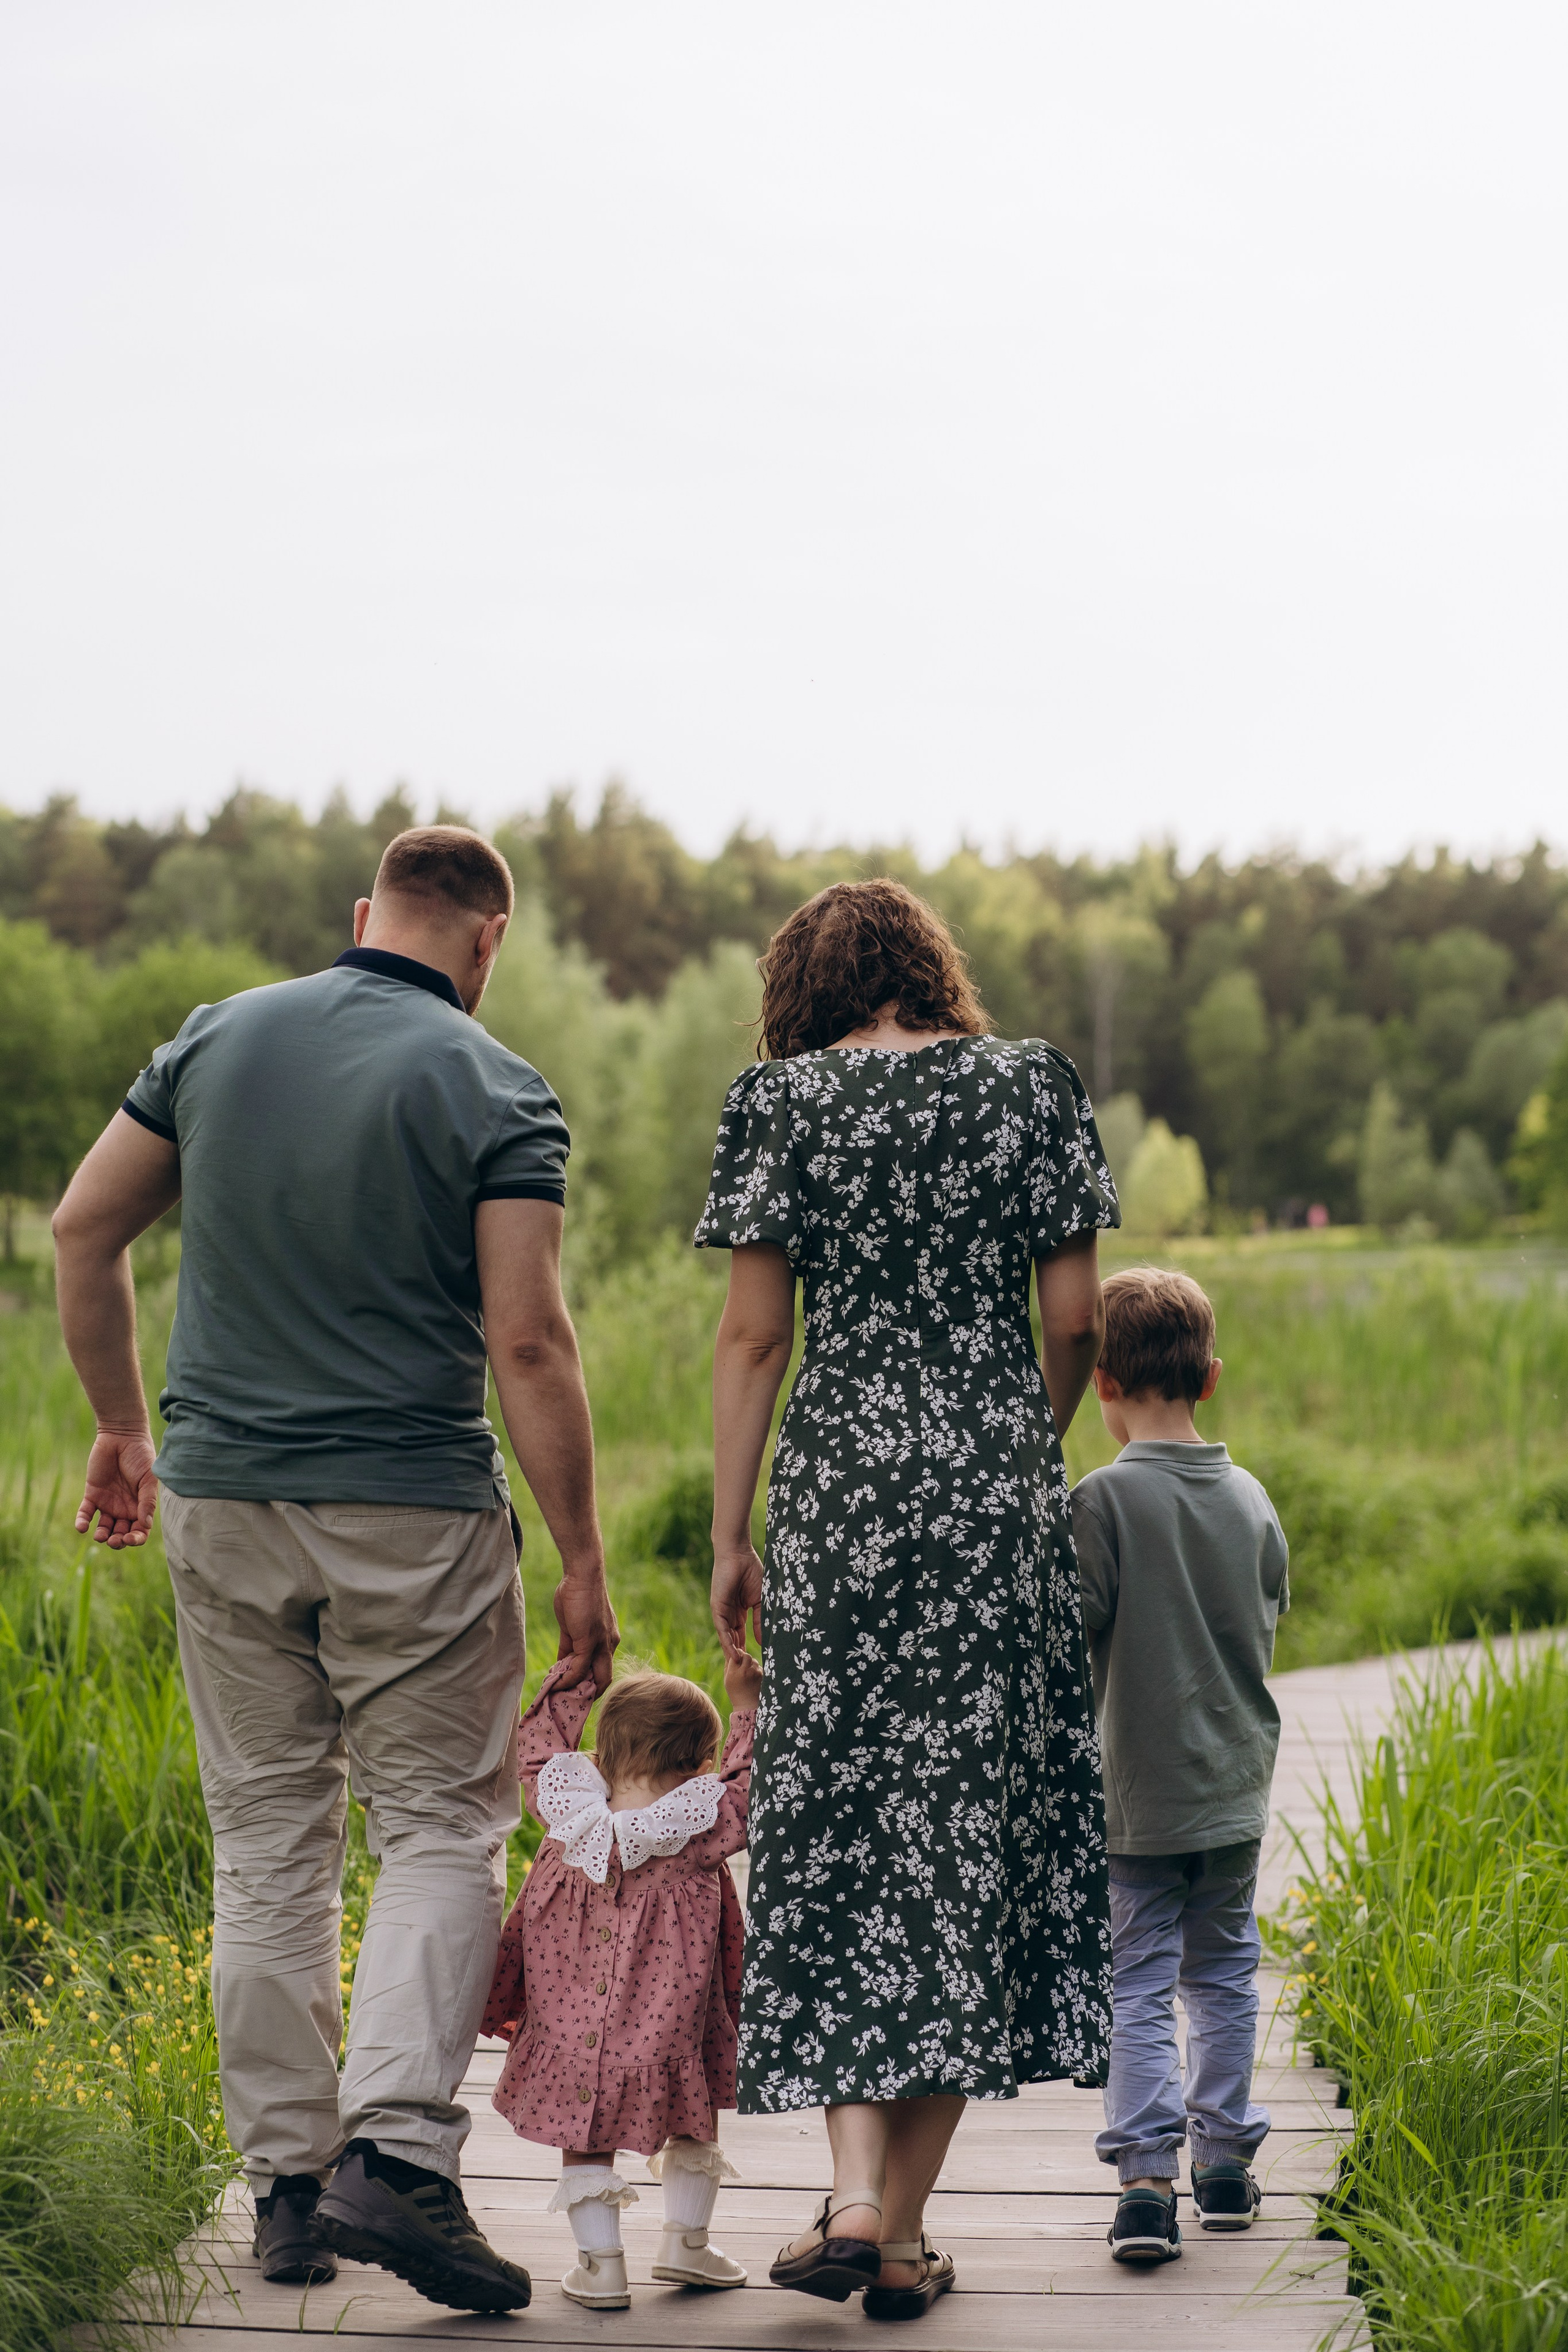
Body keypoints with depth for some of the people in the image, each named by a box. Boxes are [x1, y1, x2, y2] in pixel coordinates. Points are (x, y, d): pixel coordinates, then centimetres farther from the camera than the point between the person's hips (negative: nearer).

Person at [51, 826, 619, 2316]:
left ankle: (285, 2184, 15)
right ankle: (394, 2155, -11)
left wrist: (122, 1428, 19)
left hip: (220, 1499, 4)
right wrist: (581, 1559, -8)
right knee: (441, 1830, 5)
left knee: (267, 1843, 12)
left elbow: (84, 1231, 8)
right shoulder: (495, 1093, -8)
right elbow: (527, 1342, -14)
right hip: (412, 1517, -4)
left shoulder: (218, 1038, 5)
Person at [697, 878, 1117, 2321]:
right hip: (995, 1479, 0)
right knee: (971, 1822, 6)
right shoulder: (1032, 1084, 4)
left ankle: (855, 2195, -5)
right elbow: (1075, 1318, 2)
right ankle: (905, 2226, 8)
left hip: (840, 1483, 0)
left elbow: (754, 1336, 0)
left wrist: (731, 1535, 5)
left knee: (838, 1832, 7)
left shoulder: (780, 1100, 2)